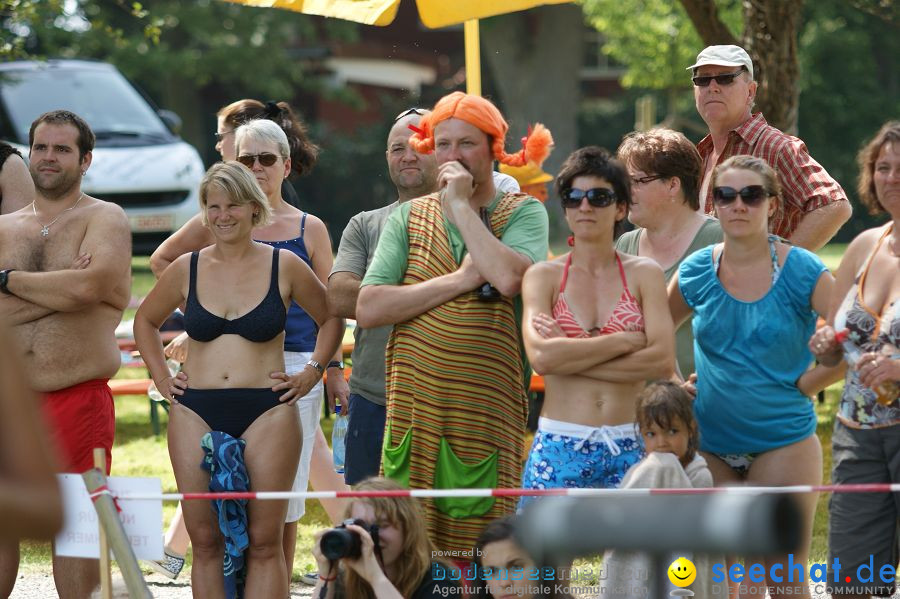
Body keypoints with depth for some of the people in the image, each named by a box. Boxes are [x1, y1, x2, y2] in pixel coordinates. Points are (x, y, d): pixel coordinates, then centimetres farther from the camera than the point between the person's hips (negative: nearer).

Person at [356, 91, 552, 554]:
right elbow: (368, 308, -1)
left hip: (487, 414, -2)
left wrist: (462, 205, -8)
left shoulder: (523, 213, 4)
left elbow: (509, 279, -18)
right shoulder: (408, 217, 12)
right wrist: (460, 280, -8)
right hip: (415, 409, 2)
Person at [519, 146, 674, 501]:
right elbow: (541, 356, -12)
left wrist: (571, 356, -9)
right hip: (559, 447, 0)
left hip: (628, 446, 1)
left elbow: (663, 361, -7)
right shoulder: (543, 276, 6)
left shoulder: (644, 274, 7)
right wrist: (625, 341, -8)